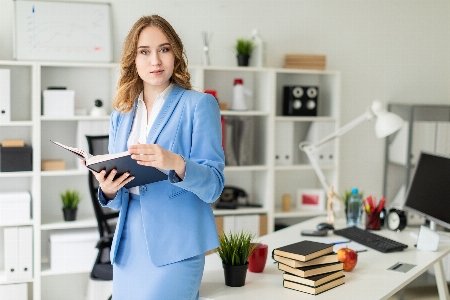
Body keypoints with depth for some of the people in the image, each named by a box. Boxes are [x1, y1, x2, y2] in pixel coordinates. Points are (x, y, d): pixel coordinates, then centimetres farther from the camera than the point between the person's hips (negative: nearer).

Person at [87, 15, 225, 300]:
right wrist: (108, 191, -10)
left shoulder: (199, 104, -5)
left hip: (174, 248, -5)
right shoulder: (121, 114, 10)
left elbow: (213, 185, -11)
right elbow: (119, 197, 13)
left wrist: (176, 164, -29)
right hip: (128, 245, 5)